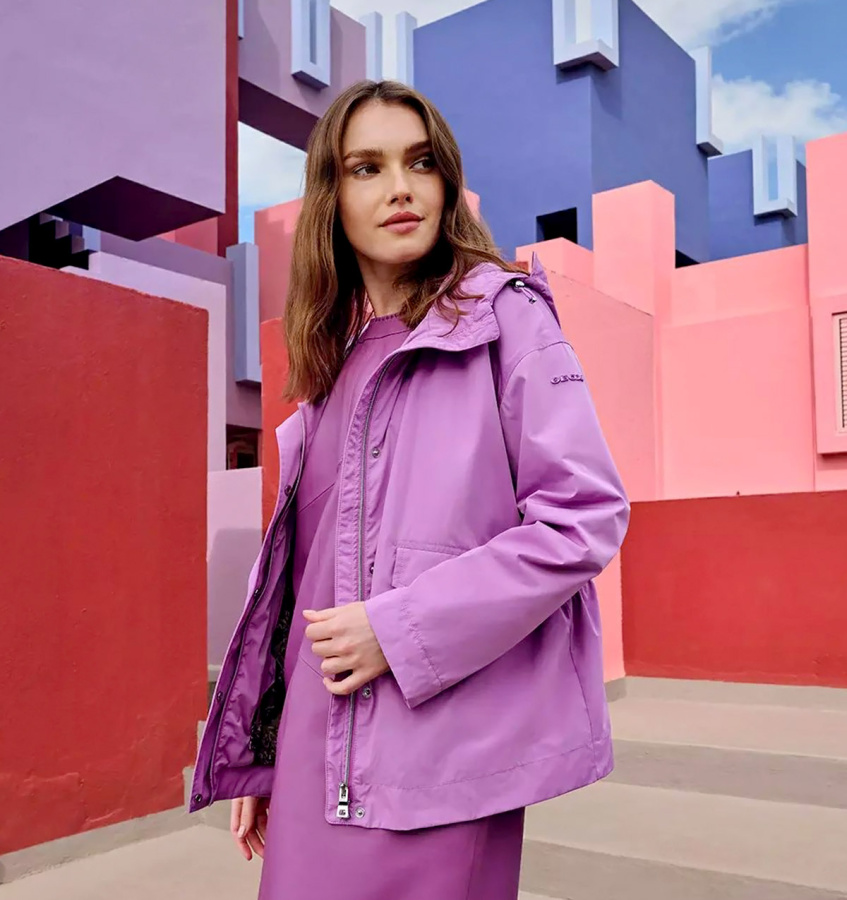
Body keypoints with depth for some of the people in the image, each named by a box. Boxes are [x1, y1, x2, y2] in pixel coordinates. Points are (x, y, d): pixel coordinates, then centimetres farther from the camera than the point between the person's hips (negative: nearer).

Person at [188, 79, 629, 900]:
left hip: (445, 746, -5)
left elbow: (587, 515, -12)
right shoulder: (329, 358, 13)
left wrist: (401, 628, -15)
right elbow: (290, 566, 14)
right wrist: (254, 746, 14)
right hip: (317, 748, 5)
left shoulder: (504, 318, -2)